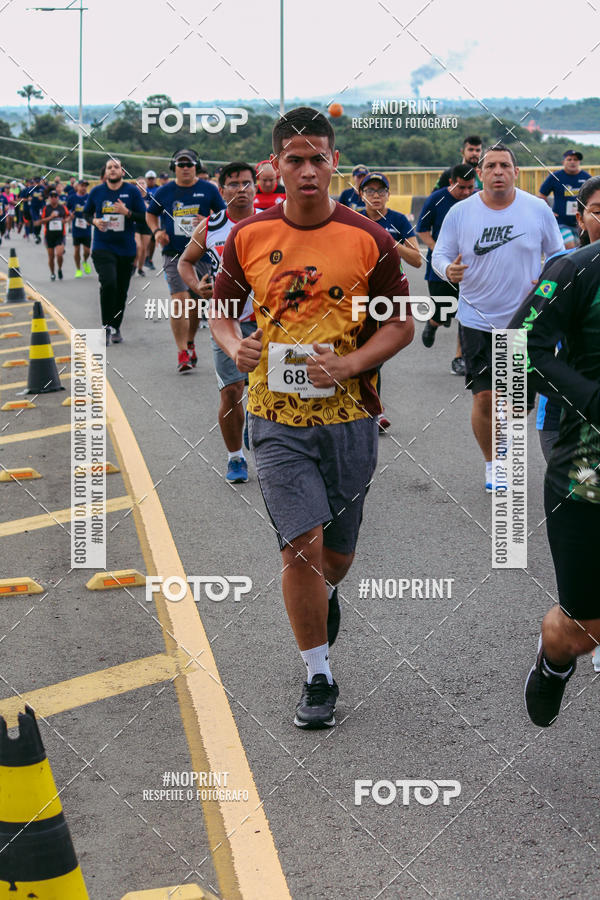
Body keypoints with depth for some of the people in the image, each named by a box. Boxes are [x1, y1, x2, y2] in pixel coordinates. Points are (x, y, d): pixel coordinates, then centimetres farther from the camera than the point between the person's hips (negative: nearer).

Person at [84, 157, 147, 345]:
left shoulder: (132, 191, 0)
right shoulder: (96, 192, 3)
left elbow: (144, 217, 0)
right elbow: (86, 213, 16)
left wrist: (127, 212, -17)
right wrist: (94, 221, -5)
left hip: (126, 248, 1)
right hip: (102, 247, -1)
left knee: (122, 291, 9)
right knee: (108, 283, -21)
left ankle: (116, 328, 25)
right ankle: (106, 326, -8)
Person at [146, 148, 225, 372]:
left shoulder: (208, 189, 2)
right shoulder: (164, 191, 4)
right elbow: (151, 214, 18)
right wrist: (156, 231, -1)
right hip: (173, 254, -1)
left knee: (195, 302, 11)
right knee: (179, 300, -13)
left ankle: (190, 343, 33)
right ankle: (182, 353, -12)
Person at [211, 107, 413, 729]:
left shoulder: (368, 240, -3)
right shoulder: (247, 237, 1)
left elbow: (401, 324, 2)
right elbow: (221, 310, 13)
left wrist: (348, 364, -14)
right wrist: (235, 347, -10)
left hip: (348, 415, 1)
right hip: (276, 419, 0)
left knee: (338, 549, 13)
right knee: (300, 544, -10)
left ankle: (326, 594, 52)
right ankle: (318, 677, 7)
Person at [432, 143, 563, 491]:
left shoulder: (538, 209, -1)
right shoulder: (460, 212, -3)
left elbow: (557, 253, 9)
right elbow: (440, 254, 3)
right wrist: (448, 270, -21)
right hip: (477, 320, -1)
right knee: (484, 398, -5)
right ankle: (492, 463, 19)